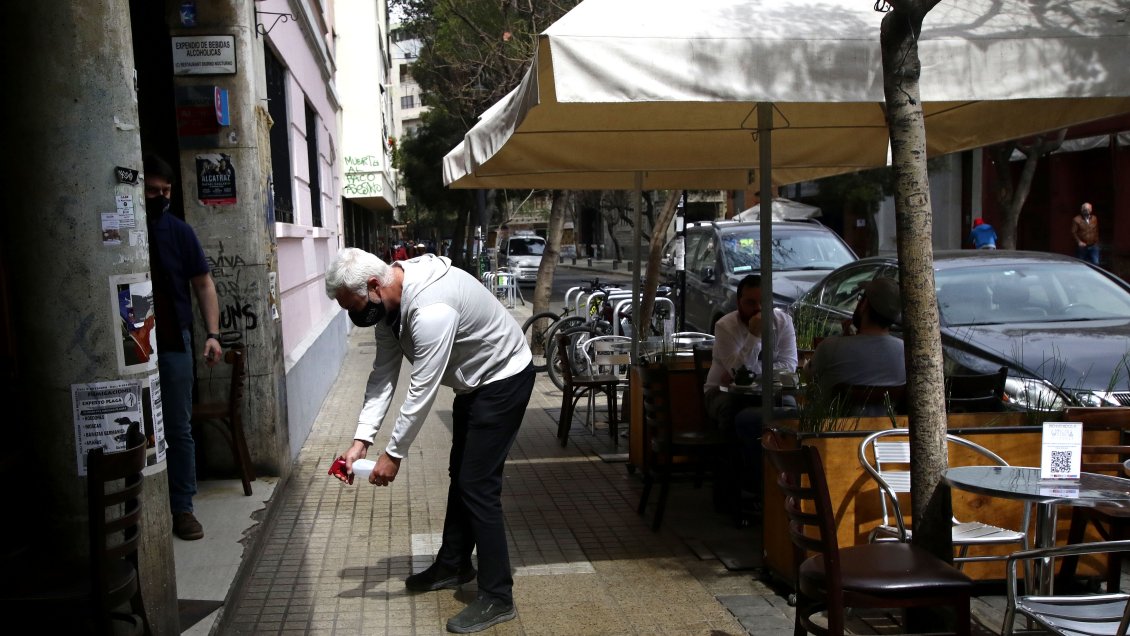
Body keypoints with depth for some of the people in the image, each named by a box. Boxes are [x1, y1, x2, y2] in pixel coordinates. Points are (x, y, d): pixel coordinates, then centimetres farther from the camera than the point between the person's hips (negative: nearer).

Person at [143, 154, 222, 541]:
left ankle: (182, 508, 13)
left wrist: (212, 334, -5)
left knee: (179, 429, 5)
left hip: (173, 344, 1)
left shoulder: (179, 232, 4)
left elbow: (203, 283, 5)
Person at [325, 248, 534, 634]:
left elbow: (422, 390, -31)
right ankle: (454, 565, 36)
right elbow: (383, 375, -3)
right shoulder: (388, 303, -5)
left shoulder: (431, 308, -36)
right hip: (472, 382, 10)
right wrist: (361, 440, -10)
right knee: (460, 474, 19)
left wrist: (393, 454, -23)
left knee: (478, 485, -10)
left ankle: (497, 598, -1)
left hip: (504, 379, -10)